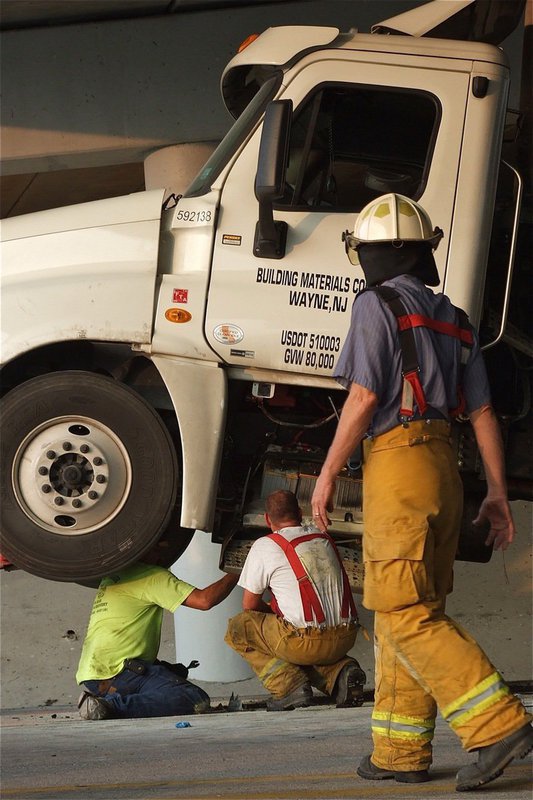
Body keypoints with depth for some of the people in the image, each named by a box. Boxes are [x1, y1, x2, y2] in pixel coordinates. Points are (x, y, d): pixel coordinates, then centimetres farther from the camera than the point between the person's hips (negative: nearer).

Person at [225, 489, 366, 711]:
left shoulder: (264, 546, -1)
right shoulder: (325, 540, 16)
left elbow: (249, 605, 6)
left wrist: (274, 612, 26)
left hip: (305, 642, -6)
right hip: (345, 639, 6)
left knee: (237, 628, 13)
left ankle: (288, 684, -3)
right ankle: (340, 671, 7)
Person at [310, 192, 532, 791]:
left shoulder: (378, 305, -5)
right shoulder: (452, 320, 18)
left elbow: (364, 398, -13)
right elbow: (483, 413, 15)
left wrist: (327, 474, -6)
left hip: (397, 463, -8)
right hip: (444, 467, 8)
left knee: (407, 615, -10)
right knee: (405, 611, 12)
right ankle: (401, 753, 12)